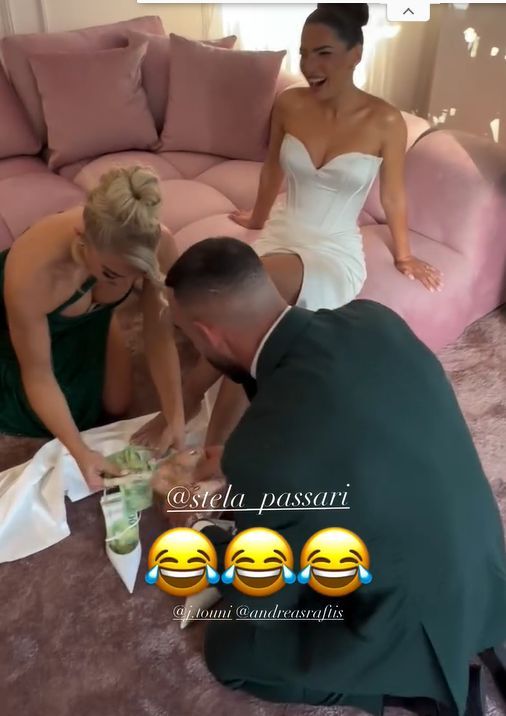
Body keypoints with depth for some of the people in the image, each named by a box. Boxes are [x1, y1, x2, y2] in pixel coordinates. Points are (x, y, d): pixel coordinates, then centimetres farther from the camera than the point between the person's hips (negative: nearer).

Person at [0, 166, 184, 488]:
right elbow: (37, 375, -30)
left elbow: (160, 336, -23)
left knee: (117, 406, 13)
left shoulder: (160, 244, -37)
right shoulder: (32, 270, -46)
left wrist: (176, 419, -27)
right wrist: (80, 452, -34)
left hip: (89, 317, 3)